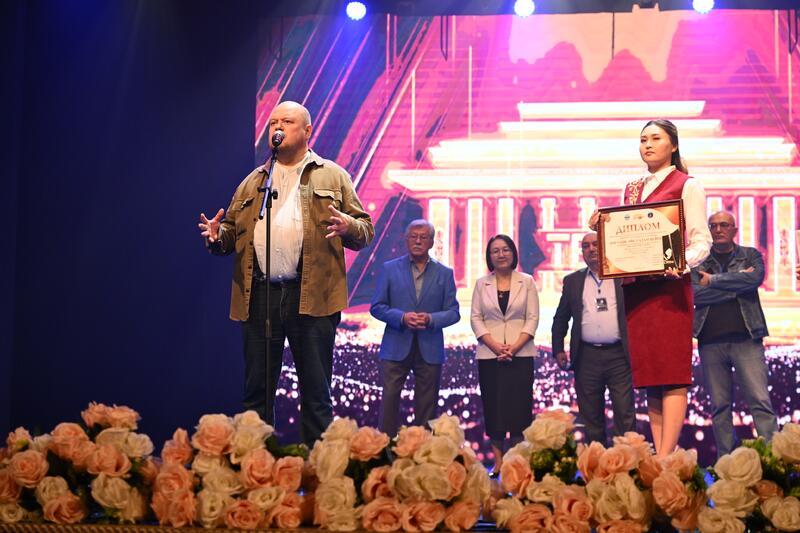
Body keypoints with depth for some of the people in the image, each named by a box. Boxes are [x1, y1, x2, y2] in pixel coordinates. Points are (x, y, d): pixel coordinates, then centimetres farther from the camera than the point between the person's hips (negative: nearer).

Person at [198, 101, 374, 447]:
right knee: (256, 392, 6)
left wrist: (349, 227, -15)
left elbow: (365, 230, 7)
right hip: (259, 296, 3)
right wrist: (217, 237, -2)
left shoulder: (332, 177, 11)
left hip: (311, 297, -3)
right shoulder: (252, 182, 21)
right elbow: (233, 230, 20)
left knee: (317, 395, -1)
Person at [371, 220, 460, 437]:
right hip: (396, 347, -1)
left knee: (427, 405, 4)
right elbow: (376, 307, 3)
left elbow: (453, 312, 5)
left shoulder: (444, 273, 8)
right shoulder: (390, 269, 6)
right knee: (389, 399, -5)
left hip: (430, 348, 1)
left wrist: (431, 319, -15)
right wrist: (402, 317, -14)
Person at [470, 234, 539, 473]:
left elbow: (533, 318, 2)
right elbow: (475, 318, 4)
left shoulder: (526, 282, 5)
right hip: (489, 354, 1)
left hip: (520, 354, -1)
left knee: (519, 406, -4)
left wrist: (514, 346, -11)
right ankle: (498, 461, 6)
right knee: (493, 407, 0)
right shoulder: (482, 284, 9)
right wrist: (495, 345, -9)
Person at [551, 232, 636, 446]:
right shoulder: (573, 281, 15)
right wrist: (558, 350, 10)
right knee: (591, 418, 5)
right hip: (587, 357, 2)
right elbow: (560, 319, 18)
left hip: (618, 355, -2)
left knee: (625, 416, -6)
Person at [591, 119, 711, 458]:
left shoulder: (686, 185, 2)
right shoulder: (631, 190, 20)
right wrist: (602, 228, 3)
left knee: (671, 372, -10)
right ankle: (660, 456, 6)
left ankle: (665, 458, -15)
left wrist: (683, 263, -23)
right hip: (635, 288, 6)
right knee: (648, 375, 4)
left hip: (669, 287, -6)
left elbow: (701, 241, -4)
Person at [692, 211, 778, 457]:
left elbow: (754, 279, -10)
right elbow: (695, 294, -6)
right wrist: (737, 283, -7)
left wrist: (714, 280, -6)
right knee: (720, 406, 4)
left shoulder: (750, 256, 12)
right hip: (711, 342, 1)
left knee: (760, 401, -10)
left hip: (746, 339, -1)